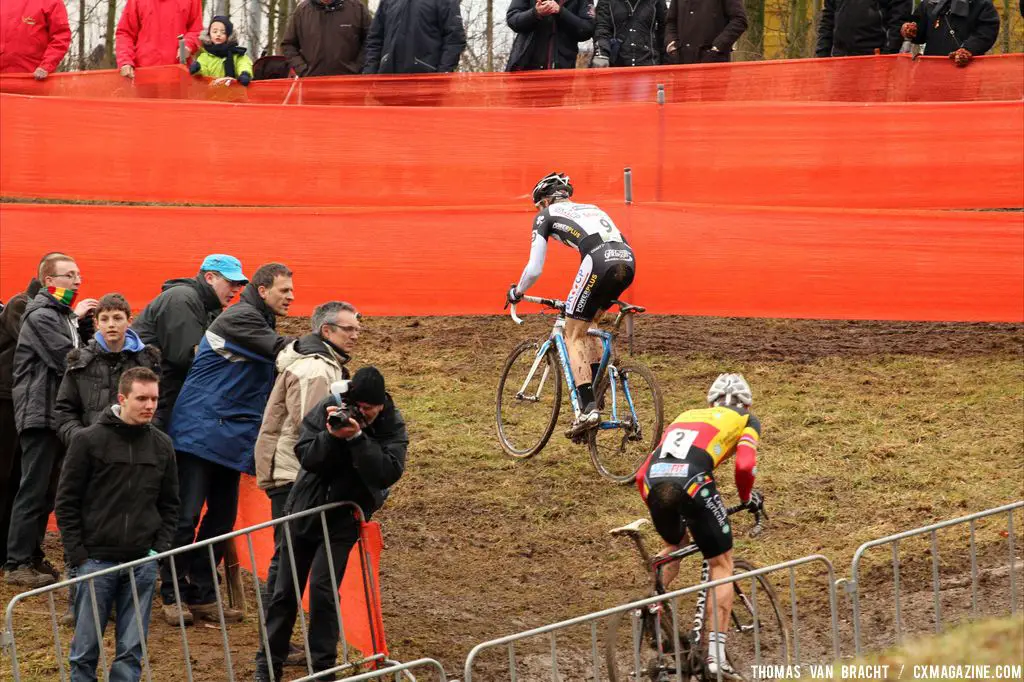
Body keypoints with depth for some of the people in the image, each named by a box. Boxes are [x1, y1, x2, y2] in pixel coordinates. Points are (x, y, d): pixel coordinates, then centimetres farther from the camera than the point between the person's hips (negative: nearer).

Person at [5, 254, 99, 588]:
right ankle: (17, 564, -6)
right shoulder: (41, 316, -11)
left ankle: (31, 557, 17)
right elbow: (67, 361, -18)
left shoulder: (65, 315, 18)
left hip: (59, 416, 9)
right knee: (34, 491, -8)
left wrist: (83, 322, 1)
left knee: (47, 492, 11)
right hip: (40, 415, -9)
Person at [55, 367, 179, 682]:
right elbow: (66, 503, -2)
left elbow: (169, 504, 16)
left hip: (142, 563, 3)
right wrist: (79, 557, -7)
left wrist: (159, 549, 3)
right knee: (86, 649, 2)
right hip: (97, 560, -3)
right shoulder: (89, 440, -4)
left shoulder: (162, 445, 7)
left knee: (132, 650, 2)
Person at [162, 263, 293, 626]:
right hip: (201, 430, -9)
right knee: (187, 515, -6)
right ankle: (174, 594, 1)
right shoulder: (239, 318, -12)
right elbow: (282, 349, -20)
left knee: (223, 517, 7)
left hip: (233, 438, 9)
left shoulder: (261, 326, 18)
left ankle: (202, 595, 14)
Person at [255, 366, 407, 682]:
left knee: (322, 588, -15)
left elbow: (389, 473, -26)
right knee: (285, 590, 6)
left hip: (343, 516, -2)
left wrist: (357, 438, -33)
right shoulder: (328, 408, -11)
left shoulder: (392, 425, -13)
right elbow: (305, 456, -14)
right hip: (306, 509, 2)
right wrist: (331, 436, -31)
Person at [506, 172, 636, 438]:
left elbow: (534, 269, 16)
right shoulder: (590, 208, 37)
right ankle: (596, 393, 21)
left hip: (599, 262, -6)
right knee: (588, 325, 27)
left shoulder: (546, 215, 20)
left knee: (574, 335, 6)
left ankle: (588, 408, -7)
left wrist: (516, 293, 34)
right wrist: (607, 295, 50)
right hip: (627, 261, 6)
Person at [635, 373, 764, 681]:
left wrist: (660, 510, 41)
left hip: (653, 482, 4)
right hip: (692, 481, -4)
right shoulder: (747, 420, 25)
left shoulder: (685, 416, 37)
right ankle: (715, 655, 4)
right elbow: (744, 465, 4)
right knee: (722, 563, 11)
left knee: (674, 545, 34)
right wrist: (747, 497, 23)